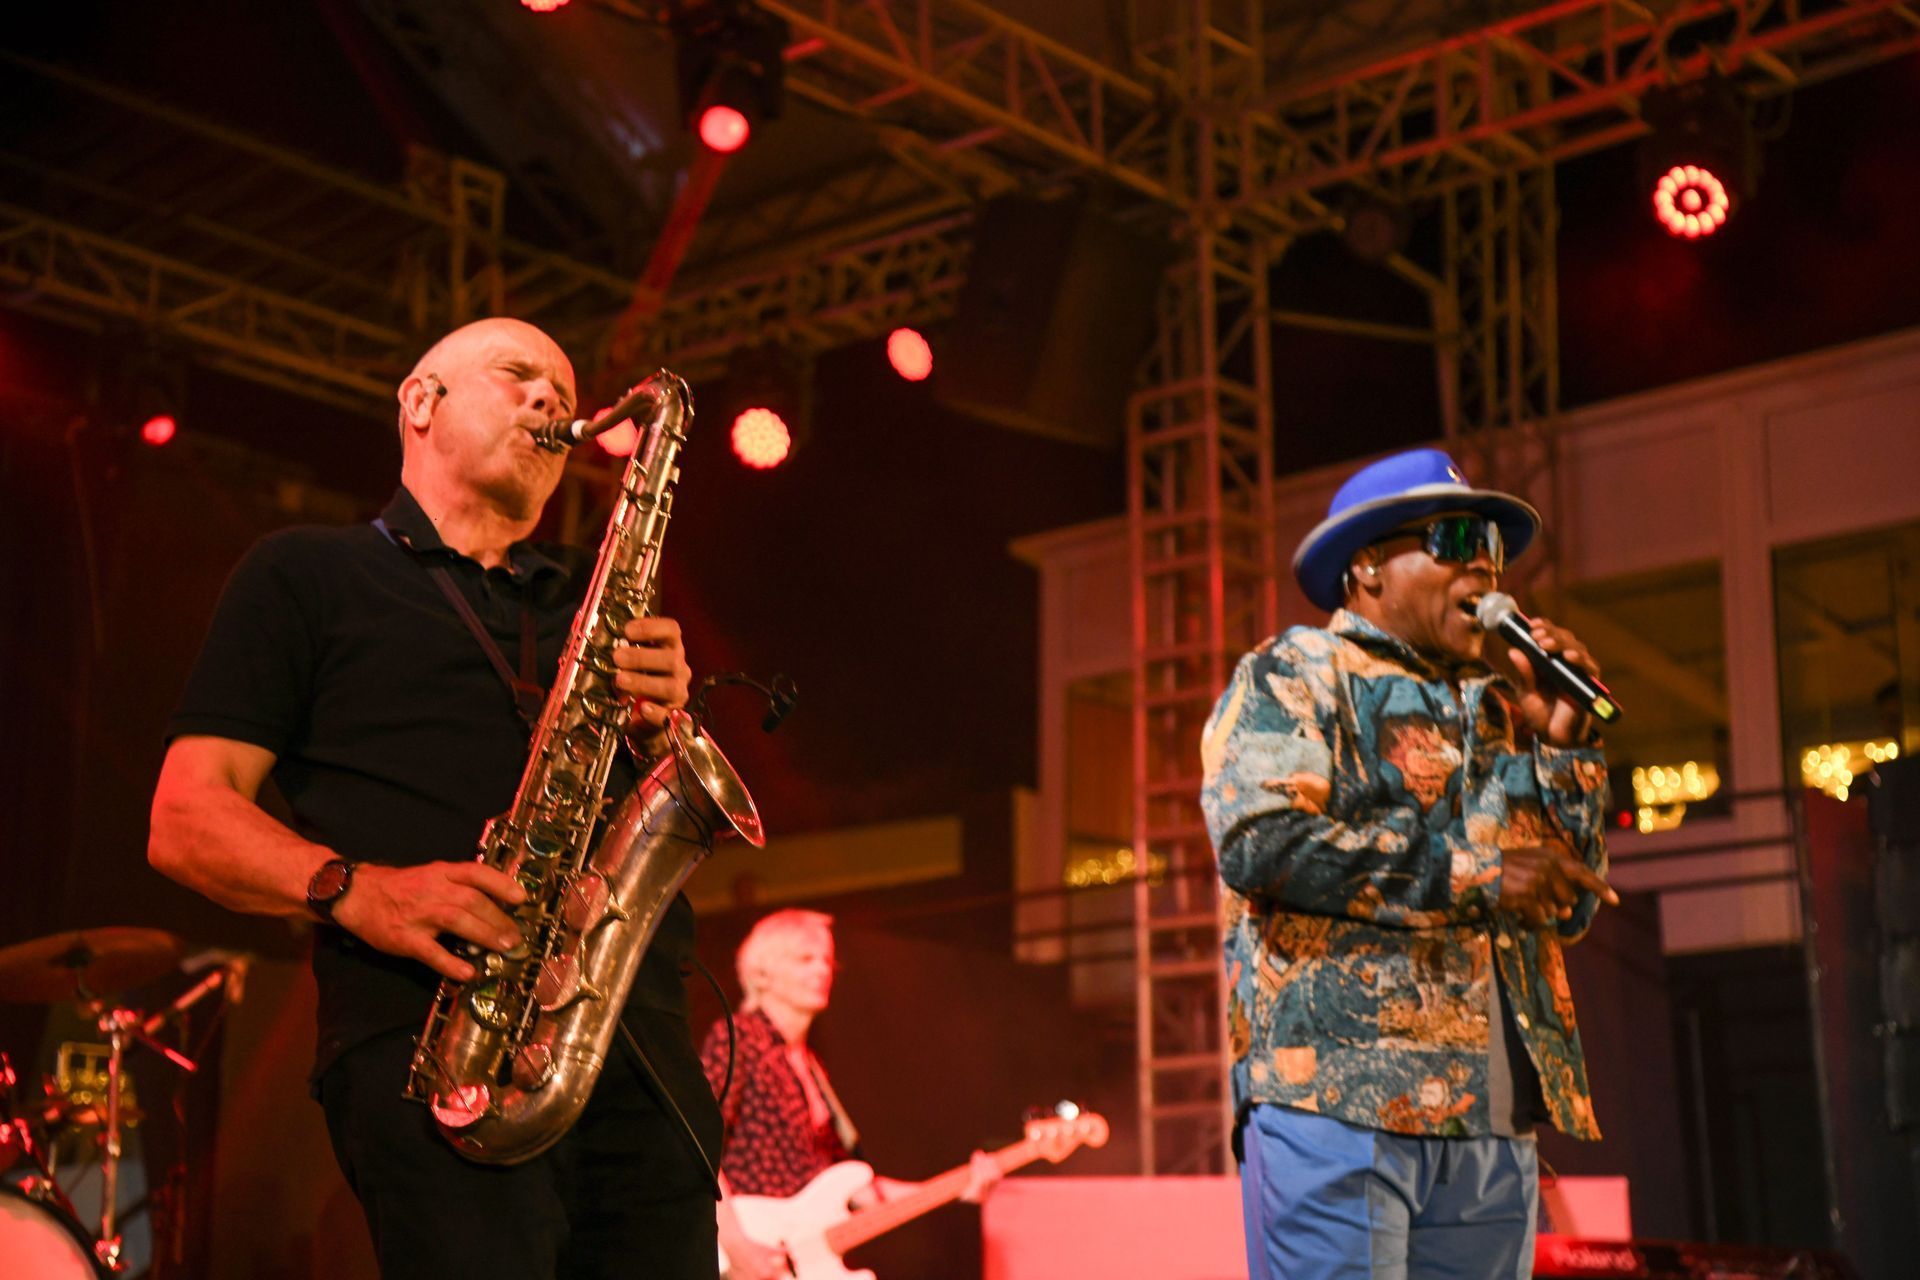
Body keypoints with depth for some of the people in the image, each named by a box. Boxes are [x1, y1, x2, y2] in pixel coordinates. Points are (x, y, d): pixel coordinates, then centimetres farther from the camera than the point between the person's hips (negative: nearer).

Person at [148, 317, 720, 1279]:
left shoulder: (593, 603, 28)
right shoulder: (306, 575, 16)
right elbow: (186, 821, 6)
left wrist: (663, 731, 1)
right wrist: (356, 890, -12)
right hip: (428, 1032, -4)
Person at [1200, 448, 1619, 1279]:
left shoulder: (1494, 709, 22)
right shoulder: (1293, 676, 3)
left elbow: (1573, 907, 19)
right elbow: (1259, 840, -15)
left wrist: (1563, 739, 7)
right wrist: (1472, 875, -12)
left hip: (1494, 1120, 7)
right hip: (1338, 1097, -6)